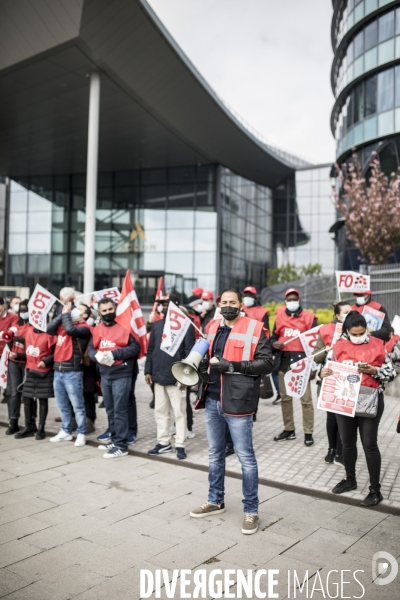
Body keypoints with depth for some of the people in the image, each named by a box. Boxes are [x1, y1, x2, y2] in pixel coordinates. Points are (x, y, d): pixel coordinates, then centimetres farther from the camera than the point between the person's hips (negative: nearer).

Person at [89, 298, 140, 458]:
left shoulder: (124, 326, -8)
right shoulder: (97, 329, 11)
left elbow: (135, 347, -12)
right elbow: (91, 349, 11)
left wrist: (114, 354, -20)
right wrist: (97, 355, -12)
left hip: (121, 375, -6)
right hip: (105, 375, 7)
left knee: (120, 410, -4)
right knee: (110, 410, 15)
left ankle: (121, 445, 2)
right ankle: (115, 439, 28)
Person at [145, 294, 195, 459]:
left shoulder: (186, 326, -6)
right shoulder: (156, 325, 11)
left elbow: (189, 352, -10)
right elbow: (150, 349, 14)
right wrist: (148, 371, 7)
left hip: (176, 377, -6)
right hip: (158, 375, 6)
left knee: (179, 412, 3)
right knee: (160, 411, 12)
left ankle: (180, 445, 11)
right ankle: (163, 442, 23)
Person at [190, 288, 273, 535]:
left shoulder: (254, 329, -8)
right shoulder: (214, 328, 11)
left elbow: (266, 363, -13)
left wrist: (233, 366, -20)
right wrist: (201, 362, 3)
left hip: (237, 403, -6)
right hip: (212, 401, 7)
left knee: (246, 457, 3)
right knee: (215, 454, 18)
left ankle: (251, 510, 17)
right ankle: (215, 501, 35)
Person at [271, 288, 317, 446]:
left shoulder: (308, 317, 3)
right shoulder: (280, 316, 12)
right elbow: (274, 337, 17)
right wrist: (274, 344, -7)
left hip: (302, 360, -3)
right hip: (284, 361, 4)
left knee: (306, 398, -4)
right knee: (285, 397, 10)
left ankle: (308, 433, 6)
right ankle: (289, 430, 23)